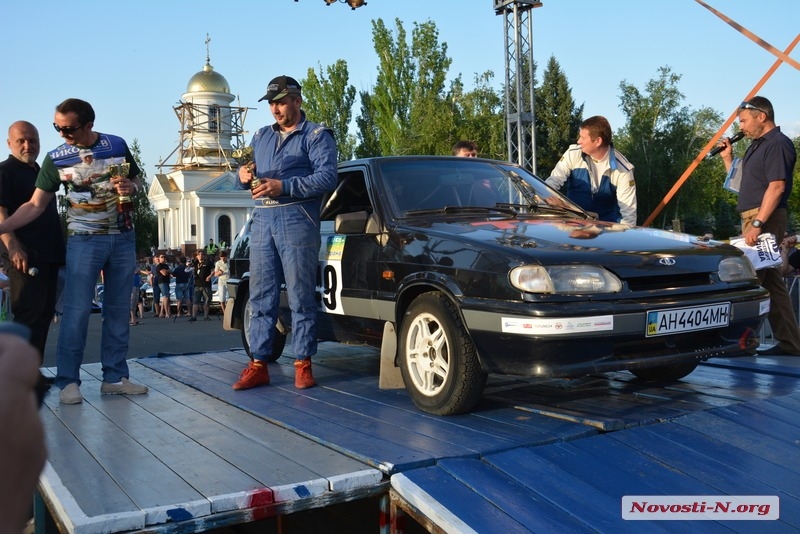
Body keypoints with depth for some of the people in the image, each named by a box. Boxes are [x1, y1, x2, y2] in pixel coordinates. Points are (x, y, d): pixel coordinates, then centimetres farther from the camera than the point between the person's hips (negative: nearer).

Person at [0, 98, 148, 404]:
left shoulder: (117, 145, 0)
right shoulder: (56, 158, -3)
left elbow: (137, 181, 12)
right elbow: (35, 206, 0)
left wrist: (131, 187, -12)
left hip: (123, 238, 2)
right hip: (84, 240, -2)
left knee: (119, 308, 6)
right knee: (77, 310, -7)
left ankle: (114, 377, 14)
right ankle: (68, 381, 2)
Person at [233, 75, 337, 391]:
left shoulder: (316, 135, 4)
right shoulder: (261, 136, 22)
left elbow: (327, 177, -10)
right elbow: (247, 174, 21)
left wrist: (283, 186, -18)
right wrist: (243, 176, -4)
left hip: (297, 219, -5)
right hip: (262, 219, 6)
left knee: (301, 296, -4)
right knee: (261, 295, 3)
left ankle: (303, 364, 3)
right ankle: (258, 365, 7)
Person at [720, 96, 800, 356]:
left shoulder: (778, 144, -10)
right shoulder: (757, 145, 19)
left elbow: (777, 186, -20)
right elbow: (742, 182, 27)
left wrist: (757, 223, -25)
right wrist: (728, 157, 14)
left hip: (765, 219, -10)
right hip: (753, 217, 10)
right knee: (771, 281, 10)